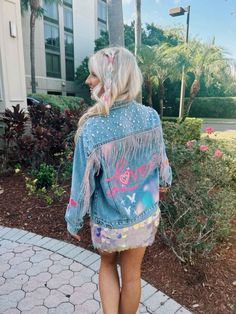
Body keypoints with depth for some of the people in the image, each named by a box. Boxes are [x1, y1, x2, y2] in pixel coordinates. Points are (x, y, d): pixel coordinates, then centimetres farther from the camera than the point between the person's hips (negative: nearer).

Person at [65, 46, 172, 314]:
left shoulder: (91, 130, -27)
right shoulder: (151, 117, -15)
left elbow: (83, 185, -17)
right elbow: (161, 161, 0)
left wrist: (73, 221, 1)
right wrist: (165, 180, 23)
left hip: (109, 222, -3)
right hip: (144, 216, 3)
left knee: (107, 265, 29)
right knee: (132, 274, 25)